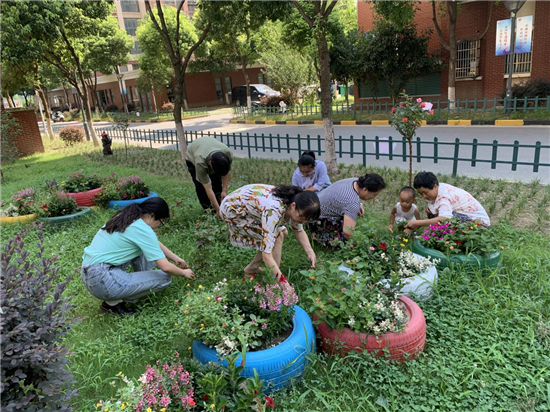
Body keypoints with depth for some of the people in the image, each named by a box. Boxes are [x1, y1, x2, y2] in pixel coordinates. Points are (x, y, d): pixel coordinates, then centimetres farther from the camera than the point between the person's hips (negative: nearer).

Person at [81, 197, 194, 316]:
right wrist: (184, 272, 3)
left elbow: (155, 243, 25)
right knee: (165, 277, -5)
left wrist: (176, 258, 26)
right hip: (102, 281, -9)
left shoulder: (127, 217, 10)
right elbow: (166, 267, -17)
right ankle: (113, 302, 2)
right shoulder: (142, 229, -17)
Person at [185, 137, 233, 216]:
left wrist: (224, 190, -21)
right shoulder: (200, 163, -46)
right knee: (200, 185, -17)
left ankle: (220, 205, 1)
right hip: (192, 157, -3)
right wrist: (218, 209, -41)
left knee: (217, 182, -11)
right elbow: (208, 189, -42)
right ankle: (208, 209, -3)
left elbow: (226, 172, -15)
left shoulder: (228, 154, -36)